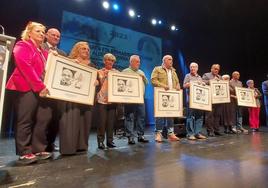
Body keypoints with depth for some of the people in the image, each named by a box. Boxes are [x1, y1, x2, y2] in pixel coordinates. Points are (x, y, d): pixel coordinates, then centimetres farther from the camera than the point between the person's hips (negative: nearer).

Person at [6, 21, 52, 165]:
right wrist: (39, 87, -19)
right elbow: (25, 67, -14)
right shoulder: (22, 46, 0)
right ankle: (24, 153, 7)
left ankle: (38, 149, 14)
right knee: (25, 121, -3)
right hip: (27, 88, -8)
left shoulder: (43, 51, 24)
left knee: (44, 118, 4)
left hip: (41, 89, 8)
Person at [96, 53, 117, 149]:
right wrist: (104, 75, -11)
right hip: (102, 99, -2)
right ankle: (100, 141, 10)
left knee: (111, 121, 4)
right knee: (102, 121, -2)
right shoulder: (100, 72, 8)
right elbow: (99, 83, -2)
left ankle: (110, 140, 16)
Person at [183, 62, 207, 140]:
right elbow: (184, 86, -5)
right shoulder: (188, 76, 6)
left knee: (199, 116, 5)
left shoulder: (199, 77, 22)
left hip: (200, 99, 6)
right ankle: (190, 134, 0)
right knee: (190, 116, -6)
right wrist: (194, 83, -11)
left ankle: (198, 133, 13)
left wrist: (203, 84, 2)